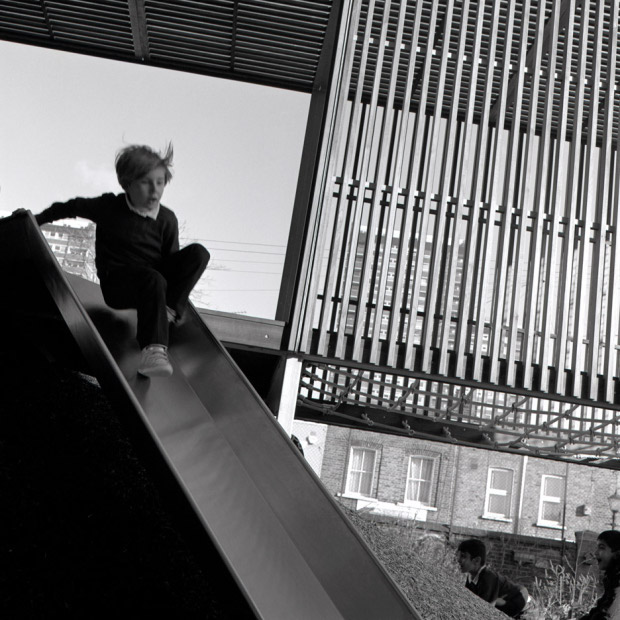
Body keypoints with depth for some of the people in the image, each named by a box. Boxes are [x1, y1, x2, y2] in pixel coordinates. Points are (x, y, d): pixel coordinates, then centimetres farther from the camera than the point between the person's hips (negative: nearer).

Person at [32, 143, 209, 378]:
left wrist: (174, 300, -6)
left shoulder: (167, 219, 0)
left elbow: (172, 260, 3)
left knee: (198, 253, -16)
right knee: (154, 280, -40)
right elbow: (72, 207, 9)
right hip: (117, 285, -4)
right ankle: (153, 349, -49)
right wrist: (36, 218, 11)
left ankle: (170, 310, -22)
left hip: (154, 276, 4)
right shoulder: (109, 207, -5)